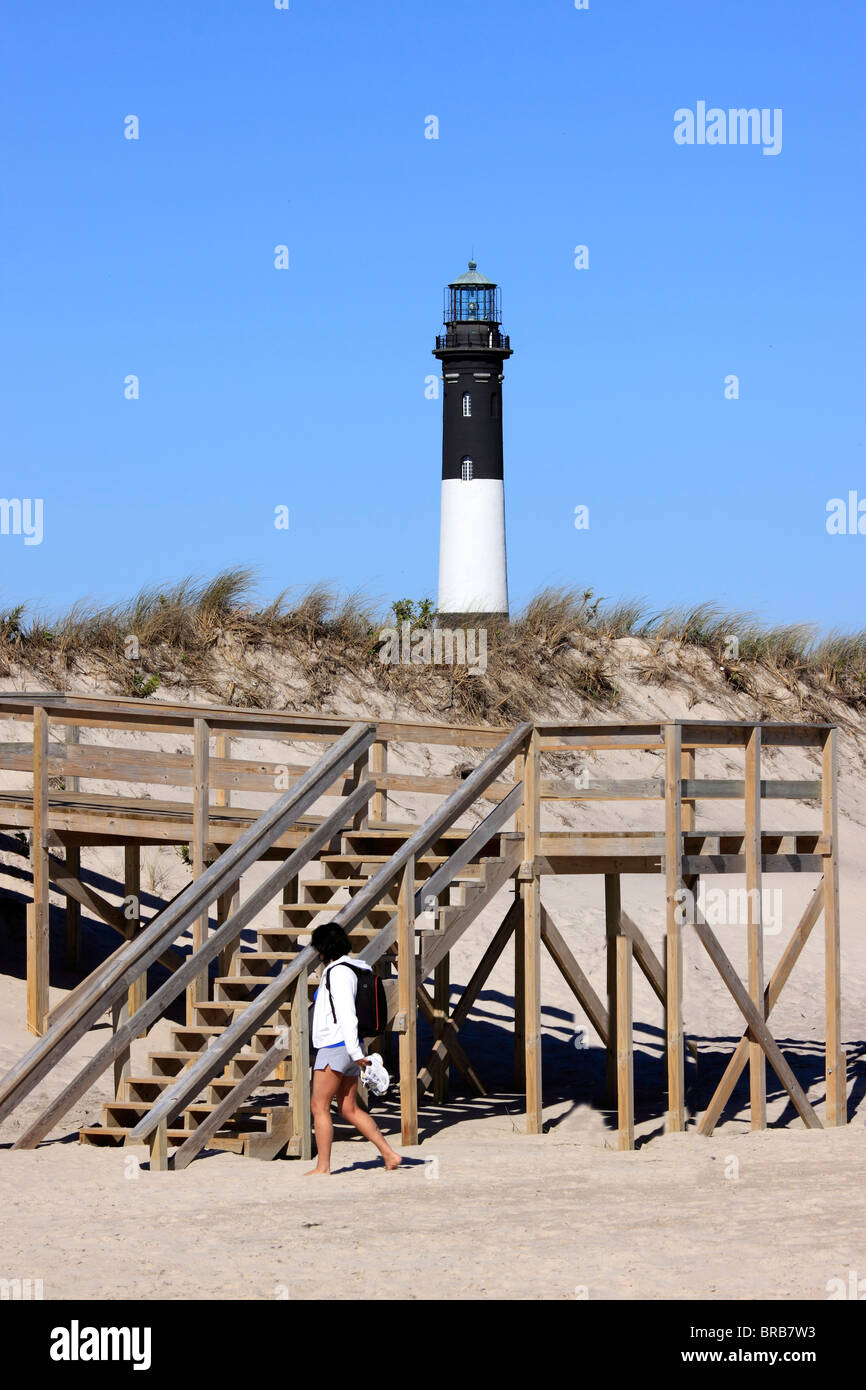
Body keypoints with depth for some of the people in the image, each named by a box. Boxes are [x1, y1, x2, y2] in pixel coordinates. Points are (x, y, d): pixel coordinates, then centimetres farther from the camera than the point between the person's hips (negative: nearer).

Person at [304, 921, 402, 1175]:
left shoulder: (338, 972, -15)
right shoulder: (350, 969, 16)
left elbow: (346, 1014, -21)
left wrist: (354, 1052, -23)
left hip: (336, 1049, -10)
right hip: (347, 1049, 10)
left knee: (319, 1106, -3)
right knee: (349, 1109, 11)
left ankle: (323, 1166, -3)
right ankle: (389, 1154, 6)